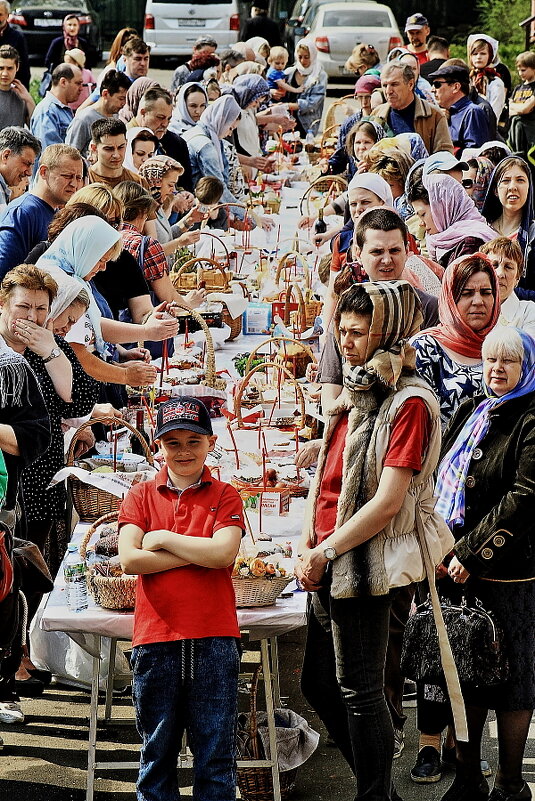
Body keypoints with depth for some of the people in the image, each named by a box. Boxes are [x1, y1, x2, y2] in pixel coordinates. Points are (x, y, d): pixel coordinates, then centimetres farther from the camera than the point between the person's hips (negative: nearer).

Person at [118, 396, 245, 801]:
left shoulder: (225, 496, 7)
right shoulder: (141, 496, 9)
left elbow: (224, 552, -11)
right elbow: (129, 558, -6)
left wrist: (163, 540, -5)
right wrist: (198, 554, -7)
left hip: (214, 639, -1)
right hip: (156, 638, 1)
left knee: (216, 753, 3)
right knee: (157, 751, 9)